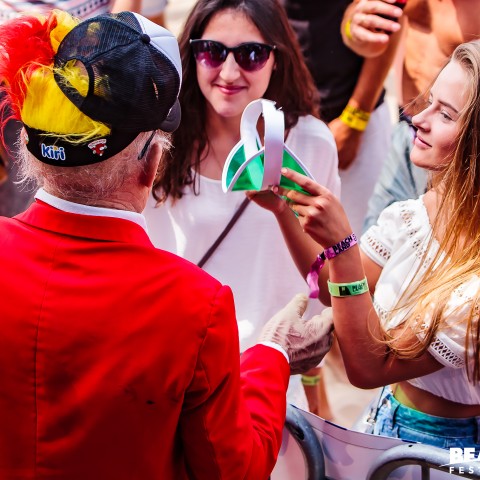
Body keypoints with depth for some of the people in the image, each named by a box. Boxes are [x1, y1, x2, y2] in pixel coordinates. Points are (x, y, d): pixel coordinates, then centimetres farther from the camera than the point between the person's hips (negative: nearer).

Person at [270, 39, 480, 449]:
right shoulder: (413, 214, -7)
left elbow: (369, 368, -23)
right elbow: (331, 288, 5)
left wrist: (340, 243, -29)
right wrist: (286, 209, -9)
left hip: (443, 444, -6)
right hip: (391, 413, 6)